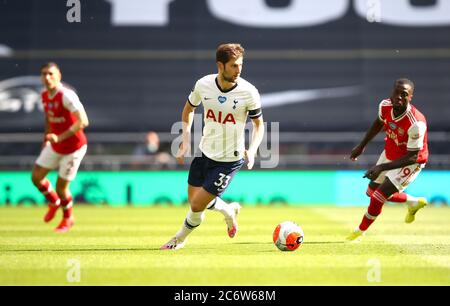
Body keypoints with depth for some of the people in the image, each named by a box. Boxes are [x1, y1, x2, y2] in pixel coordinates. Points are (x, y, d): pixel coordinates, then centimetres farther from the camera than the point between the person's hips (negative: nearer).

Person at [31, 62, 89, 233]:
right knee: (36, 177, 4)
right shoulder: (44, 96, -2)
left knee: (61, 187, 0)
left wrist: (60, 137, -36)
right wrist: (46, 139, 14)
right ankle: (54, 203, 34)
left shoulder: (67, 96, -26)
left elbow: (83, 122, -31)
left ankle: (67, 218, 30)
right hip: (54, 146, 7)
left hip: (73, 147, -7)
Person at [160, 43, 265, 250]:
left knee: (197, 205, -4)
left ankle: (180, 238, 26)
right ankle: (229, 210, 43)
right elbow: (189, 109, 11)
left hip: (230, 160, -4)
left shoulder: (248, 92, -17)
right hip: (204, 153, 4)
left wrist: (252, 150, -20)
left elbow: (258, 124, -3)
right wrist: (186, 141, 2)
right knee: (194, 201, 14)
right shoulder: (203, 85, -9)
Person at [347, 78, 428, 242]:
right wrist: (362, 146, 14)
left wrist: (381, 168, -37)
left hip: (409, 163, -7)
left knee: (377, 197, -9)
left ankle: (360, 231, 18)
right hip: (389, 154, 7)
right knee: (372, 191, 20)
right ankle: (414, 203, 40)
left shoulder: (416, 123, -37)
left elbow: (412, 157, -31)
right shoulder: (385, 106, -18)